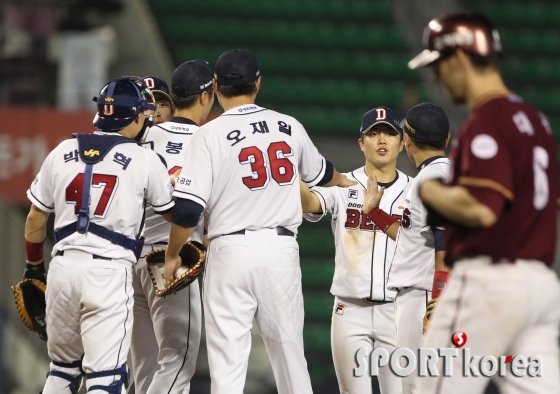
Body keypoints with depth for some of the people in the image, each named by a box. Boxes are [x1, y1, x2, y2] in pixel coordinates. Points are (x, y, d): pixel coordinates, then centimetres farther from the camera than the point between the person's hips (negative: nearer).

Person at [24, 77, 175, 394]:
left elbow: (36, 218, 14)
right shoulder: (145, 160, -1)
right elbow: (172, 214, 12)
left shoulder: (62, 152, 9)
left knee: (63, 367, 19)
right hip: (110, 272, -4)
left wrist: (34, 266, 27)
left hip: (63, 265, 4)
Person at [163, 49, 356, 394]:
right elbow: (320, 174, 28)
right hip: (282, 249, 4)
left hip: (231, 251, -3)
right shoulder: (290, 128, 7)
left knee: (228, 362, -2)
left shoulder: (211, 134, -7)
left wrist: (172, 255, 5)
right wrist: (343, 181, 52)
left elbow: (188, 209, -12)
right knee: (290, 352, 11)